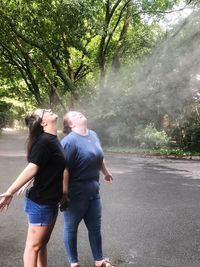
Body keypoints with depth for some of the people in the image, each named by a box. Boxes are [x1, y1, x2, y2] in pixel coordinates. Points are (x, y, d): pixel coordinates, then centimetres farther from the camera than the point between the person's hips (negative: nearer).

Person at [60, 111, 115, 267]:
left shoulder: (93, 135, 4)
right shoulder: (70, 141, -20)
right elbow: (64, 169, -25)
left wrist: (106, 172, 31)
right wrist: (64, 193, -26)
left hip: (93, 191, 7)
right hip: (75, 193, -7)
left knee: (95, 227, 17)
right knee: (71, 228, 12)